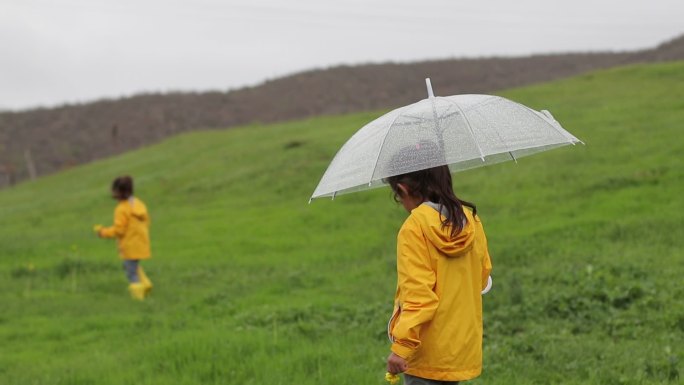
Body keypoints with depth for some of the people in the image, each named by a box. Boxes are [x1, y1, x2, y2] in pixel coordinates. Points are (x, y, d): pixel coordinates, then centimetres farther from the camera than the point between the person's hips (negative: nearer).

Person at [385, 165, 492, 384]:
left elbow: (419, 295, -21)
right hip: (464, 348, 7)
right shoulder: (471, 220, 3)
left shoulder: (414, 228, -16)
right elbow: (482, 278, 13)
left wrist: (402, 346, -19)